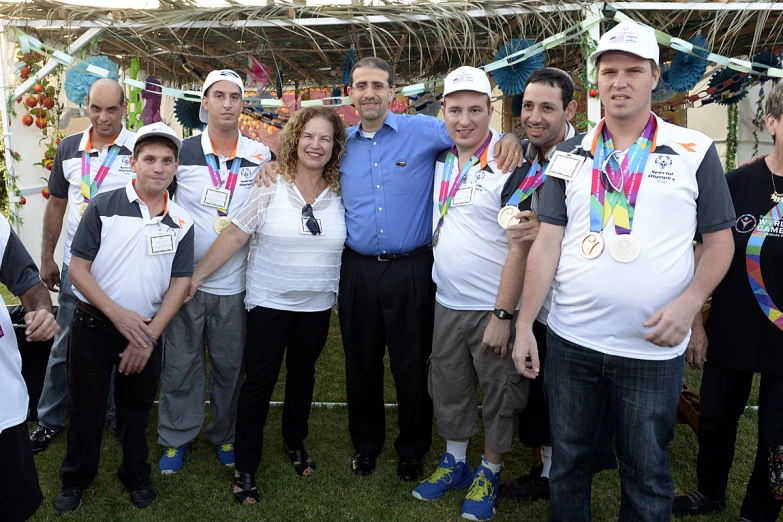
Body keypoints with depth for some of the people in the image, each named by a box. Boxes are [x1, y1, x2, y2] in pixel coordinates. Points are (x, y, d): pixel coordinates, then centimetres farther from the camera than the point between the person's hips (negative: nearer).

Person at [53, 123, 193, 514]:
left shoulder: (181, 222, -1)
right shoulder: (104, 206, -7)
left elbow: (180, 282, 0)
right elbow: (78, 268, -8)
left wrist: (151, 334, -9)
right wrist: (118, 314, -18)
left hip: (147, 332, 2)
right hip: (93, 327, -1)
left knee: (136, 409, 16)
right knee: (86, 406, 11)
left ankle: (136, 475, 36)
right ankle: (75, 479, 33)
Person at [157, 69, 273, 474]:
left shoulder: (262, 157, 0)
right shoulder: (182, 152, -2)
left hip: (233, 284, 1)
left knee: (229, 365, 12)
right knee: (181, 363, 9)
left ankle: (224, 435, 31)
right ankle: (176, 438, 27)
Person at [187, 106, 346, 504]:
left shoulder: (340, 194, -2)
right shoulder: (270, 187, -11)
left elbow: (351, 245, 7)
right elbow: (234, 236, -10)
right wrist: (196, 275, -11)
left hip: (317, 307, 3)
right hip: (269, 303, -3)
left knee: (302, 376, 19)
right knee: (259, 382, 4)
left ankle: (295, 443, 42)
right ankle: (245, 467, 19)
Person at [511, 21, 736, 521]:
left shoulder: (696, 152, -1)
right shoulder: (571, 154, 4)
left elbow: (720, 242, 2)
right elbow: (547, 243, 1)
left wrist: (688, 303, -16)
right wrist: (524, 324, -3)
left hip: (653, 349, -2)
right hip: (569, 342, 2)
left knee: (648, 476, 14)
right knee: (568, 461, 18)